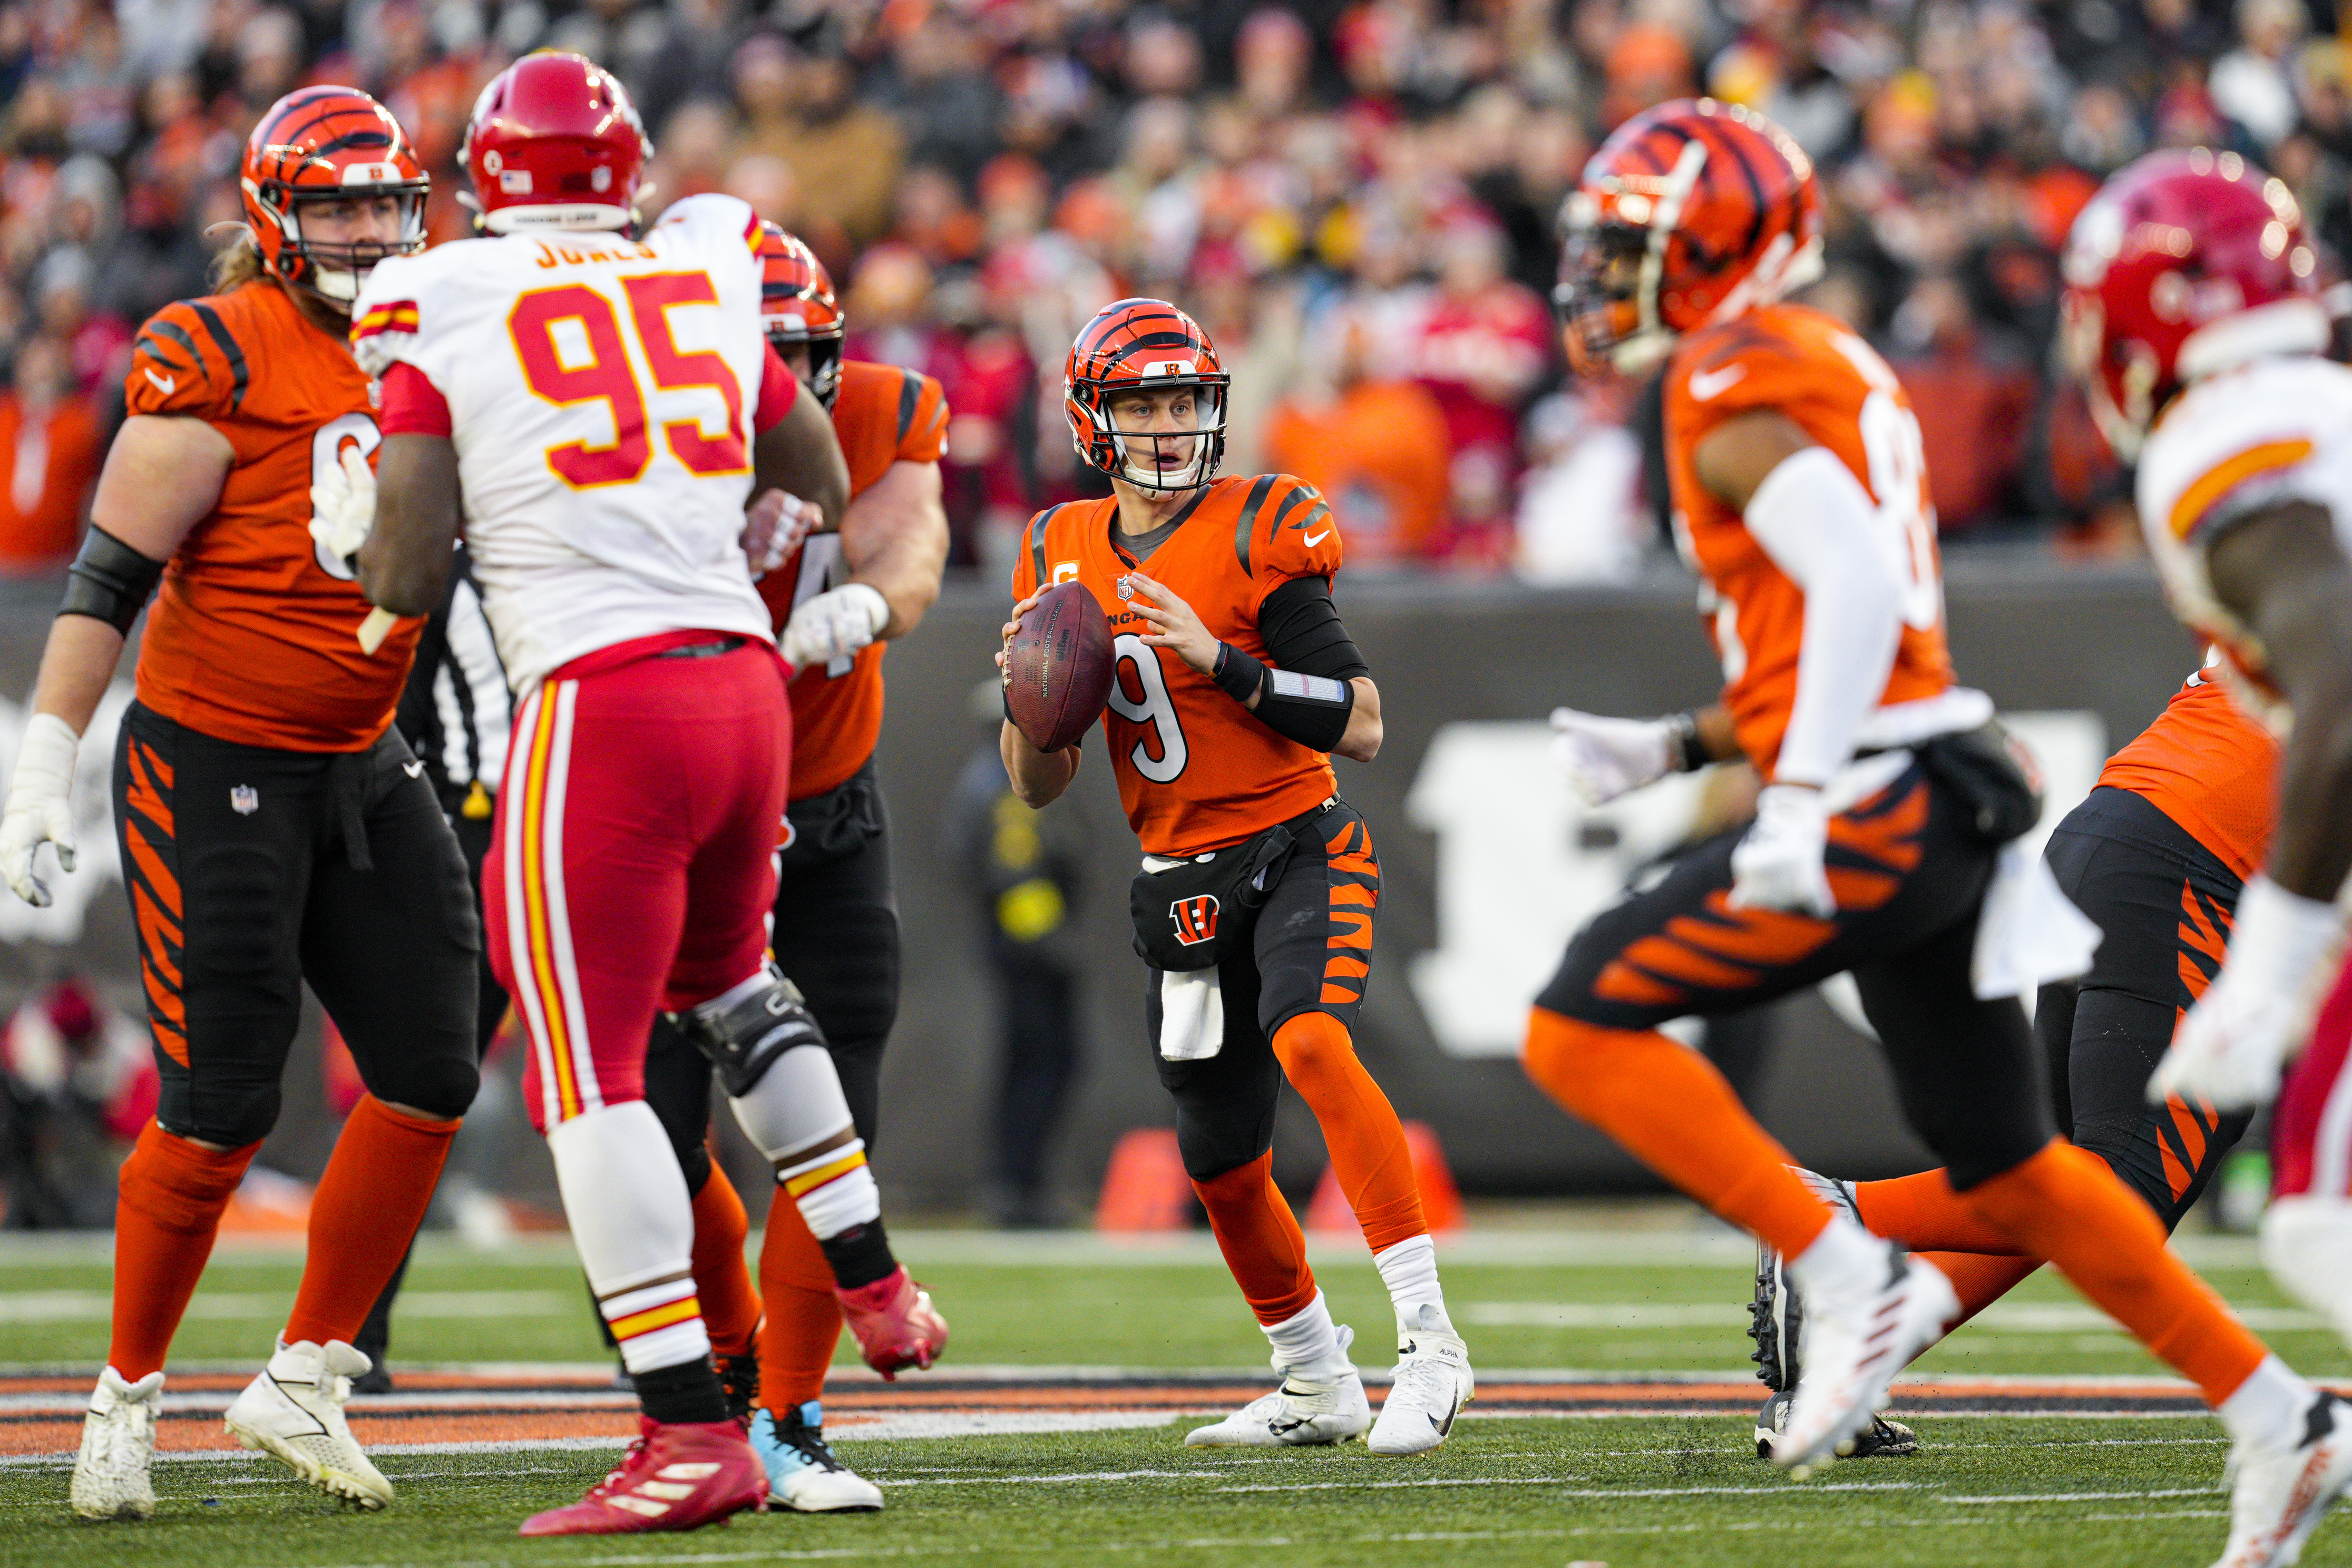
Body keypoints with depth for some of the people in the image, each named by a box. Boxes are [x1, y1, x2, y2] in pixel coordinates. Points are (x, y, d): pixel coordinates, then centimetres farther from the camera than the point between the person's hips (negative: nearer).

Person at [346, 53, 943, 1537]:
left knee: (590, 1071, -3)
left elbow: (408, 580, 0)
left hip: (601, 704, -5)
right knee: (731, 985, 30)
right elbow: (825, 494, 25)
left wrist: (362, 519, 20)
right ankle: (876, 1289, 34)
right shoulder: (709, 282, 13)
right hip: (747, 681, 5)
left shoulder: (442, 312, 1)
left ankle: (694, 1434, -10)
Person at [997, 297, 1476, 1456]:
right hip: (1185, 886, 6)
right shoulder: (1064, 557, 7)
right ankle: (1318, 1388, 33)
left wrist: (1224, 662, -24)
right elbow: (1038, 785, 11)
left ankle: (1428, 1341, -34)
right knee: (1222, 1164, 10)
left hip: (1302, 851, -6)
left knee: (1307, 1042, -32)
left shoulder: (1257, 535, -8)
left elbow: (1361, 726, -14)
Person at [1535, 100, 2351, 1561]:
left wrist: (1799, 801, -27)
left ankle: (1855, 1280, -11)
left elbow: (1858, 584, -23)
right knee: (2008, 1165, 14)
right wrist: (1683, 746, 25)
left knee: (1583, 1025, -7)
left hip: (1877, 802, -10)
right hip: (1948, 796, 10)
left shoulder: (1736, 387, -9)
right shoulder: (1837, 368, 21)